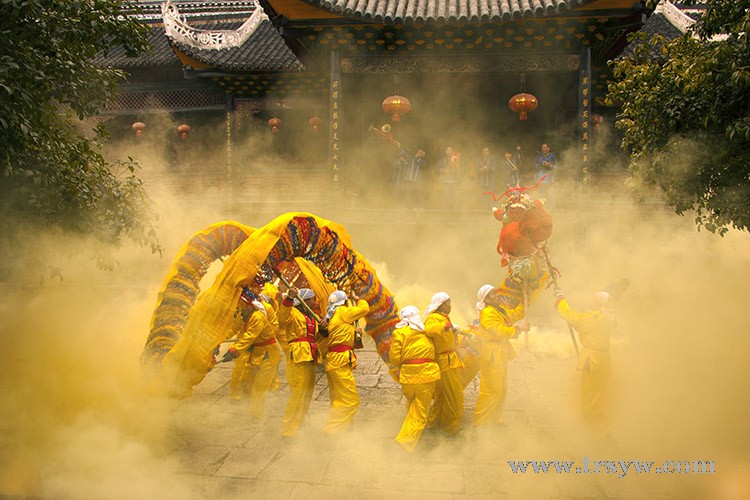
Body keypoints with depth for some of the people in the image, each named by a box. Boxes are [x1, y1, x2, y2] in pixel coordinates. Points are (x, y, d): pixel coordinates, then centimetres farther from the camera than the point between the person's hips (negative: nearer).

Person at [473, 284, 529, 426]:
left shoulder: (499, 311, 15)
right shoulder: (488, 313, -18)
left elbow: (516, 314, 25)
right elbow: (501, 332, -23)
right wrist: (519, 328, -17)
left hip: (500, 355, 10)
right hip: (492, 355, -10)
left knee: (501, 391, 18)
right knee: (491, 392, -7)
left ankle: (496, 420, 31)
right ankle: (479, 423, 2)